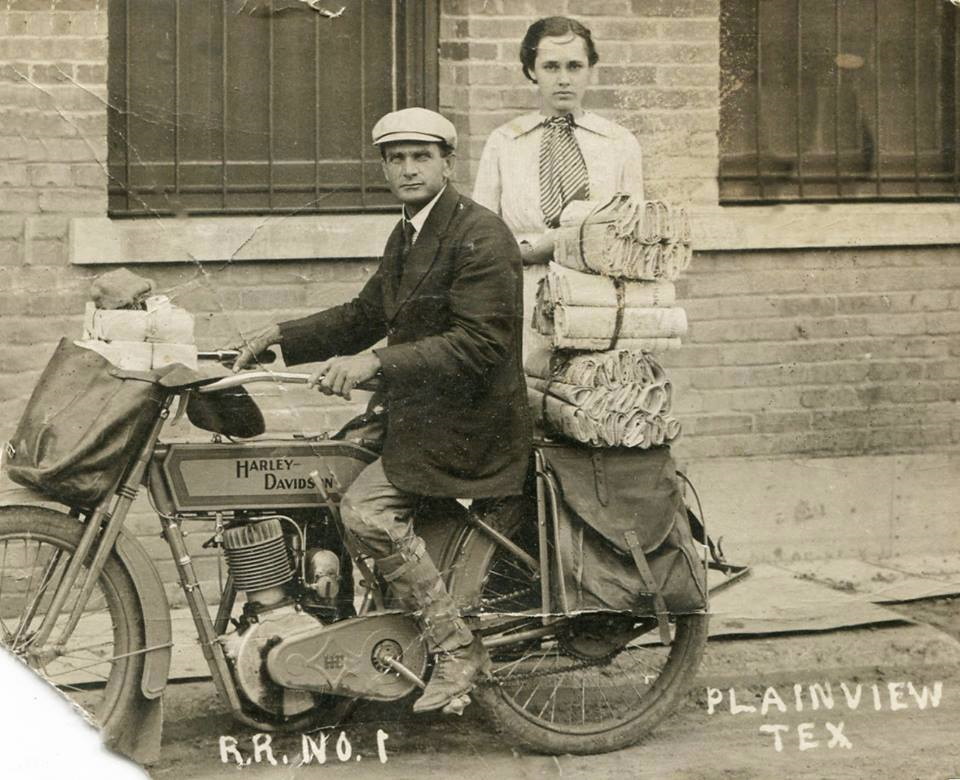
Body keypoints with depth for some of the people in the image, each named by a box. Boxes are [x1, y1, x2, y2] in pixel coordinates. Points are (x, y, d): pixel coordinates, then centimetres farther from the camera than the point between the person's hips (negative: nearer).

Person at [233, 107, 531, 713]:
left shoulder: (480, 235, -15)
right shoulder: (409, 236, 15)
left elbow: (478, 343, -24)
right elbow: (366, 315, 23)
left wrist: (375, 362, -29)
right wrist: (282, 335, 10)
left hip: (469, 424, -10)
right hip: (420, 413, 10)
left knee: (367, 509, -23)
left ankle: (457, 649, -14)